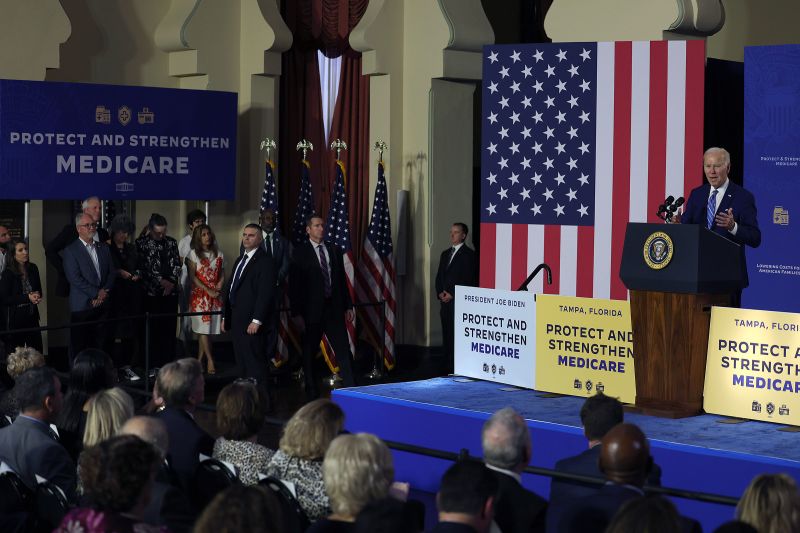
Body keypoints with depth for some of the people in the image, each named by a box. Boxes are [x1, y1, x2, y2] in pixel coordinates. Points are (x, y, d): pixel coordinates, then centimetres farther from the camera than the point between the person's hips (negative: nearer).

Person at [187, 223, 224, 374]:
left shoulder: (218, 254, 11)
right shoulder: (194, 253, -1)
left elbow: (222, 272, 17)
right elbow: (192, 277, -6)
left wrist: (219, 285, -4)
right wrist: (208, 290, -13)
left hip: (215, 295, 4)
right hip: (200, 294, -3)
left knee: (208, 328, 2)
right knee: (203, 327, -7)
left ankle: (200, 359, 10)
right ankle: (210, 360, -2)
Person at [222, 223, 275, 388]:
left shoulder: (264, 262, -10)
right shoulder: (240, 260, 19)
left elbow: (265, 293, -17)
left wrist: (257, 320, -21)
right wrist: (226, 317, 18)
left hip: (251, 322, -9)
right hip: (237, 319, 9)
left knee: (254, 362, -8)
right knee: (241, 362, 10)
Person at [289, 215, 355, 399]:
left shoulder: (334, 250, 11)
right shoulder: (300, 253, -2)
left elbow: (342, 279, 14)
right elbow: (295, 285, -4)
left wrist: (348, 306, 10)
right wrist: (297, 312, -10)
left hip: (334, 308, 3)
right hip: (312, 310, -3)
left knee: (344, 350, -1)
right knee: (309, 354, 4)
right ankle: (312, 394, 13)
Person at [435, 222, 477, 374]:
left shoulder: (468, 254, -4)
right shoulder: (445, 254, 19)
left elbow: (468, 279, -10)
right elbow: (439, 276, 21)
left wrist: (452, 294, -12)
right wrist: (440, 292, 3)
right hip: (445, 301, 7)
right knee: (446, 335, 7)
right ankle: (448, 367, 11)